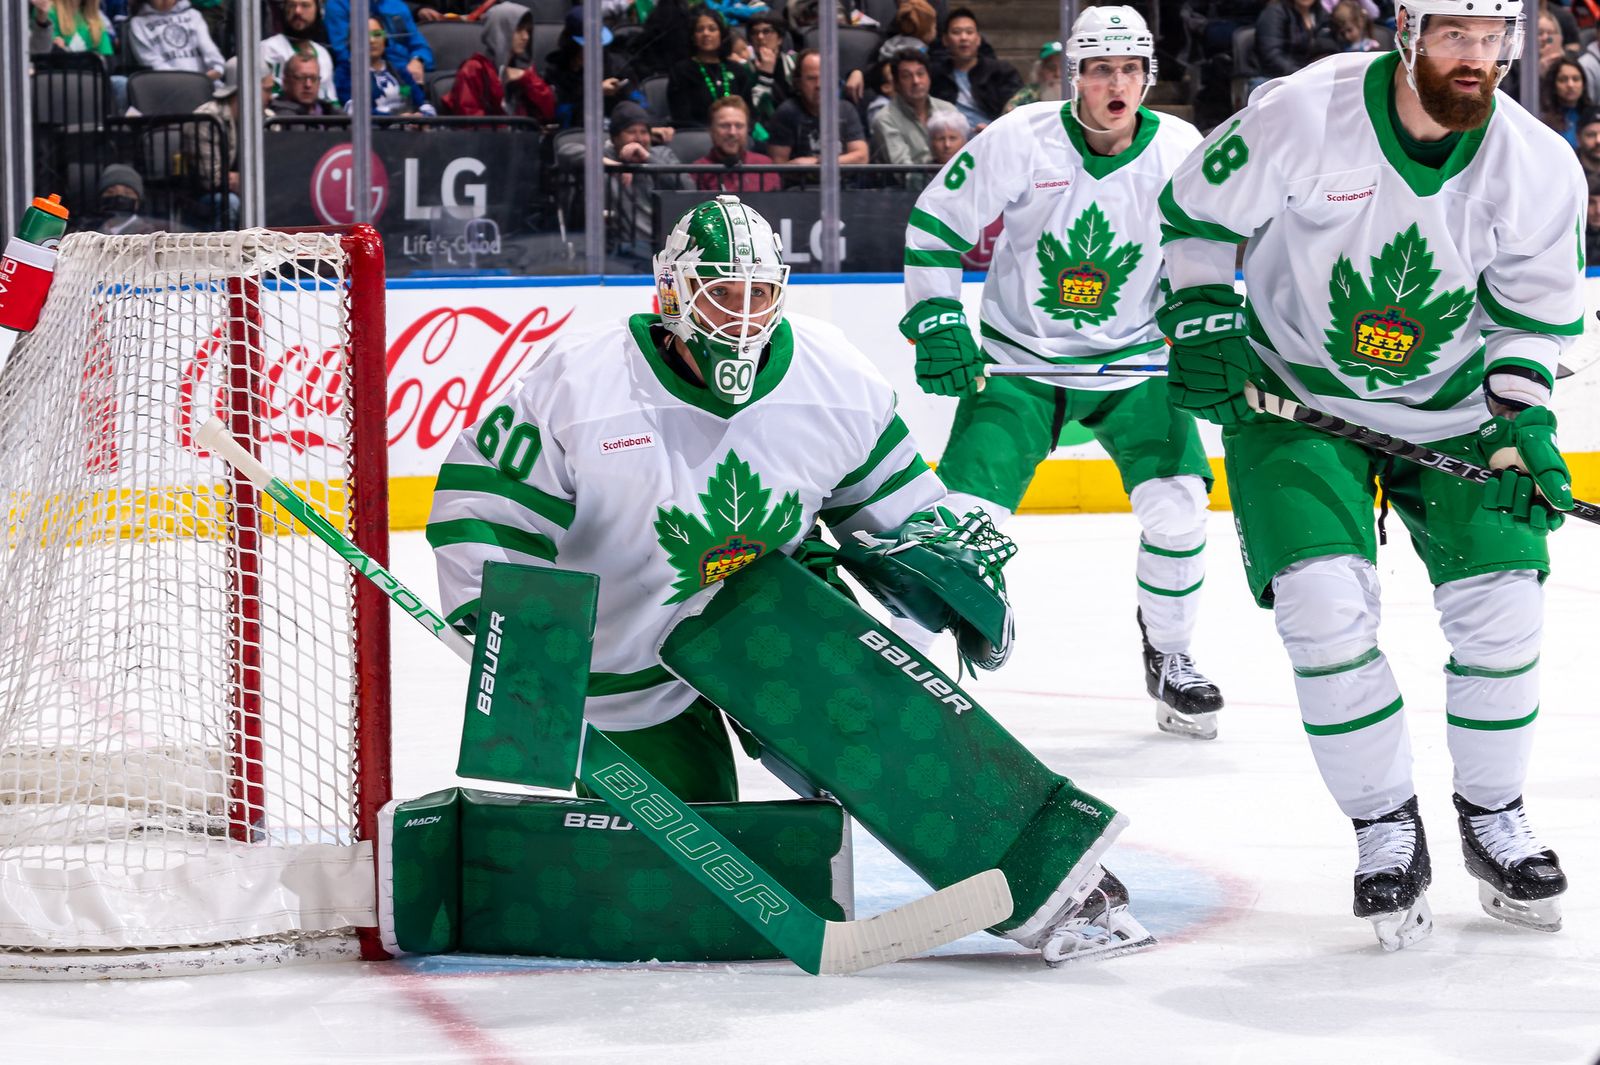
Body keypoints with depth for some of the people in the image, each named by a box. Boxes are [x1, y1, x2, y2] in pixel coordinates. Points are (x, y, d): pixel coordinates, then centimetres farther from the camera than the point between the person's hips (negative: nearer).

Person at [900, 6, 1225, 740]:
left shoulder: (1179, 150, -7)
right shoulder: (1018, 142, -15)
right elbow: (934, 225, -6)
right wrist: (937, 323, -11)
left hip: (1132, 361, 2)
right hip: (1018, 360, -2)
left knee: (1176, 505, -16)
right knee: (966, 514, -14)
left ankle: (1168, 658, 8)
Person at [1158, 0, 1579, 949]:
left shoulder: (1540, 169, -14)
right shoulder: (1303, 115, -22)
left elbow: (1534, 309, 0)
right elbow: (1196, 210, -6)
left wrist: (1523, 420, -12)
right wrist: (1201, 326, -12)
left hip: (1452, 407, 2)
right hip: (1296, 397, -2)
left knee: (1501, 607, -6)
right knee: (1326, 605, -17)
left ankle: (1494, 818, 19)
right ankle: (1386, 830, 1)